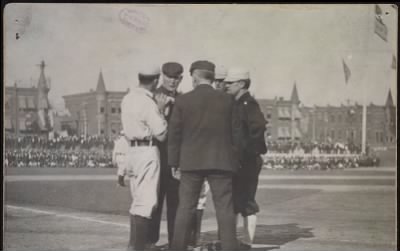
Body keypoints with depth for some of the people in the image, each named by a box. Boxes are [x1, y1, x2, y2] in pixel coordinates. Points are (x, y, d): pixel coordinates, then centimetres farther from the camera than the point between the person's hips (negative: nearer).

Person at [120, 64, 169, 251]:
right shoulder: (148, 103, -16)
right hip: (147, 151, -9)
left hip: (132, 150, 9)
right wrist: (160, 110, -3)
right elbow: (161, 134, -13)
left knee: (138, 200, 16)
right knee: (146, 201, -8)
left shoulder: (128, 98, 10)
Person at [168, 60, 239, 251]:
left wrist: (174, 163, 6)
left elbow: (174, 134, 0)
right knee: (225, 208, 3)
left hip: (191, 161, 0)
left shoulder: (183, 101, -1)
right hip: (221, 161, 0)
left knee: (186, 208, 6)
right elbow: (233, 132, 6)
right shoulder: (227, 101, 2)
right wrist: (235, 160, 14)